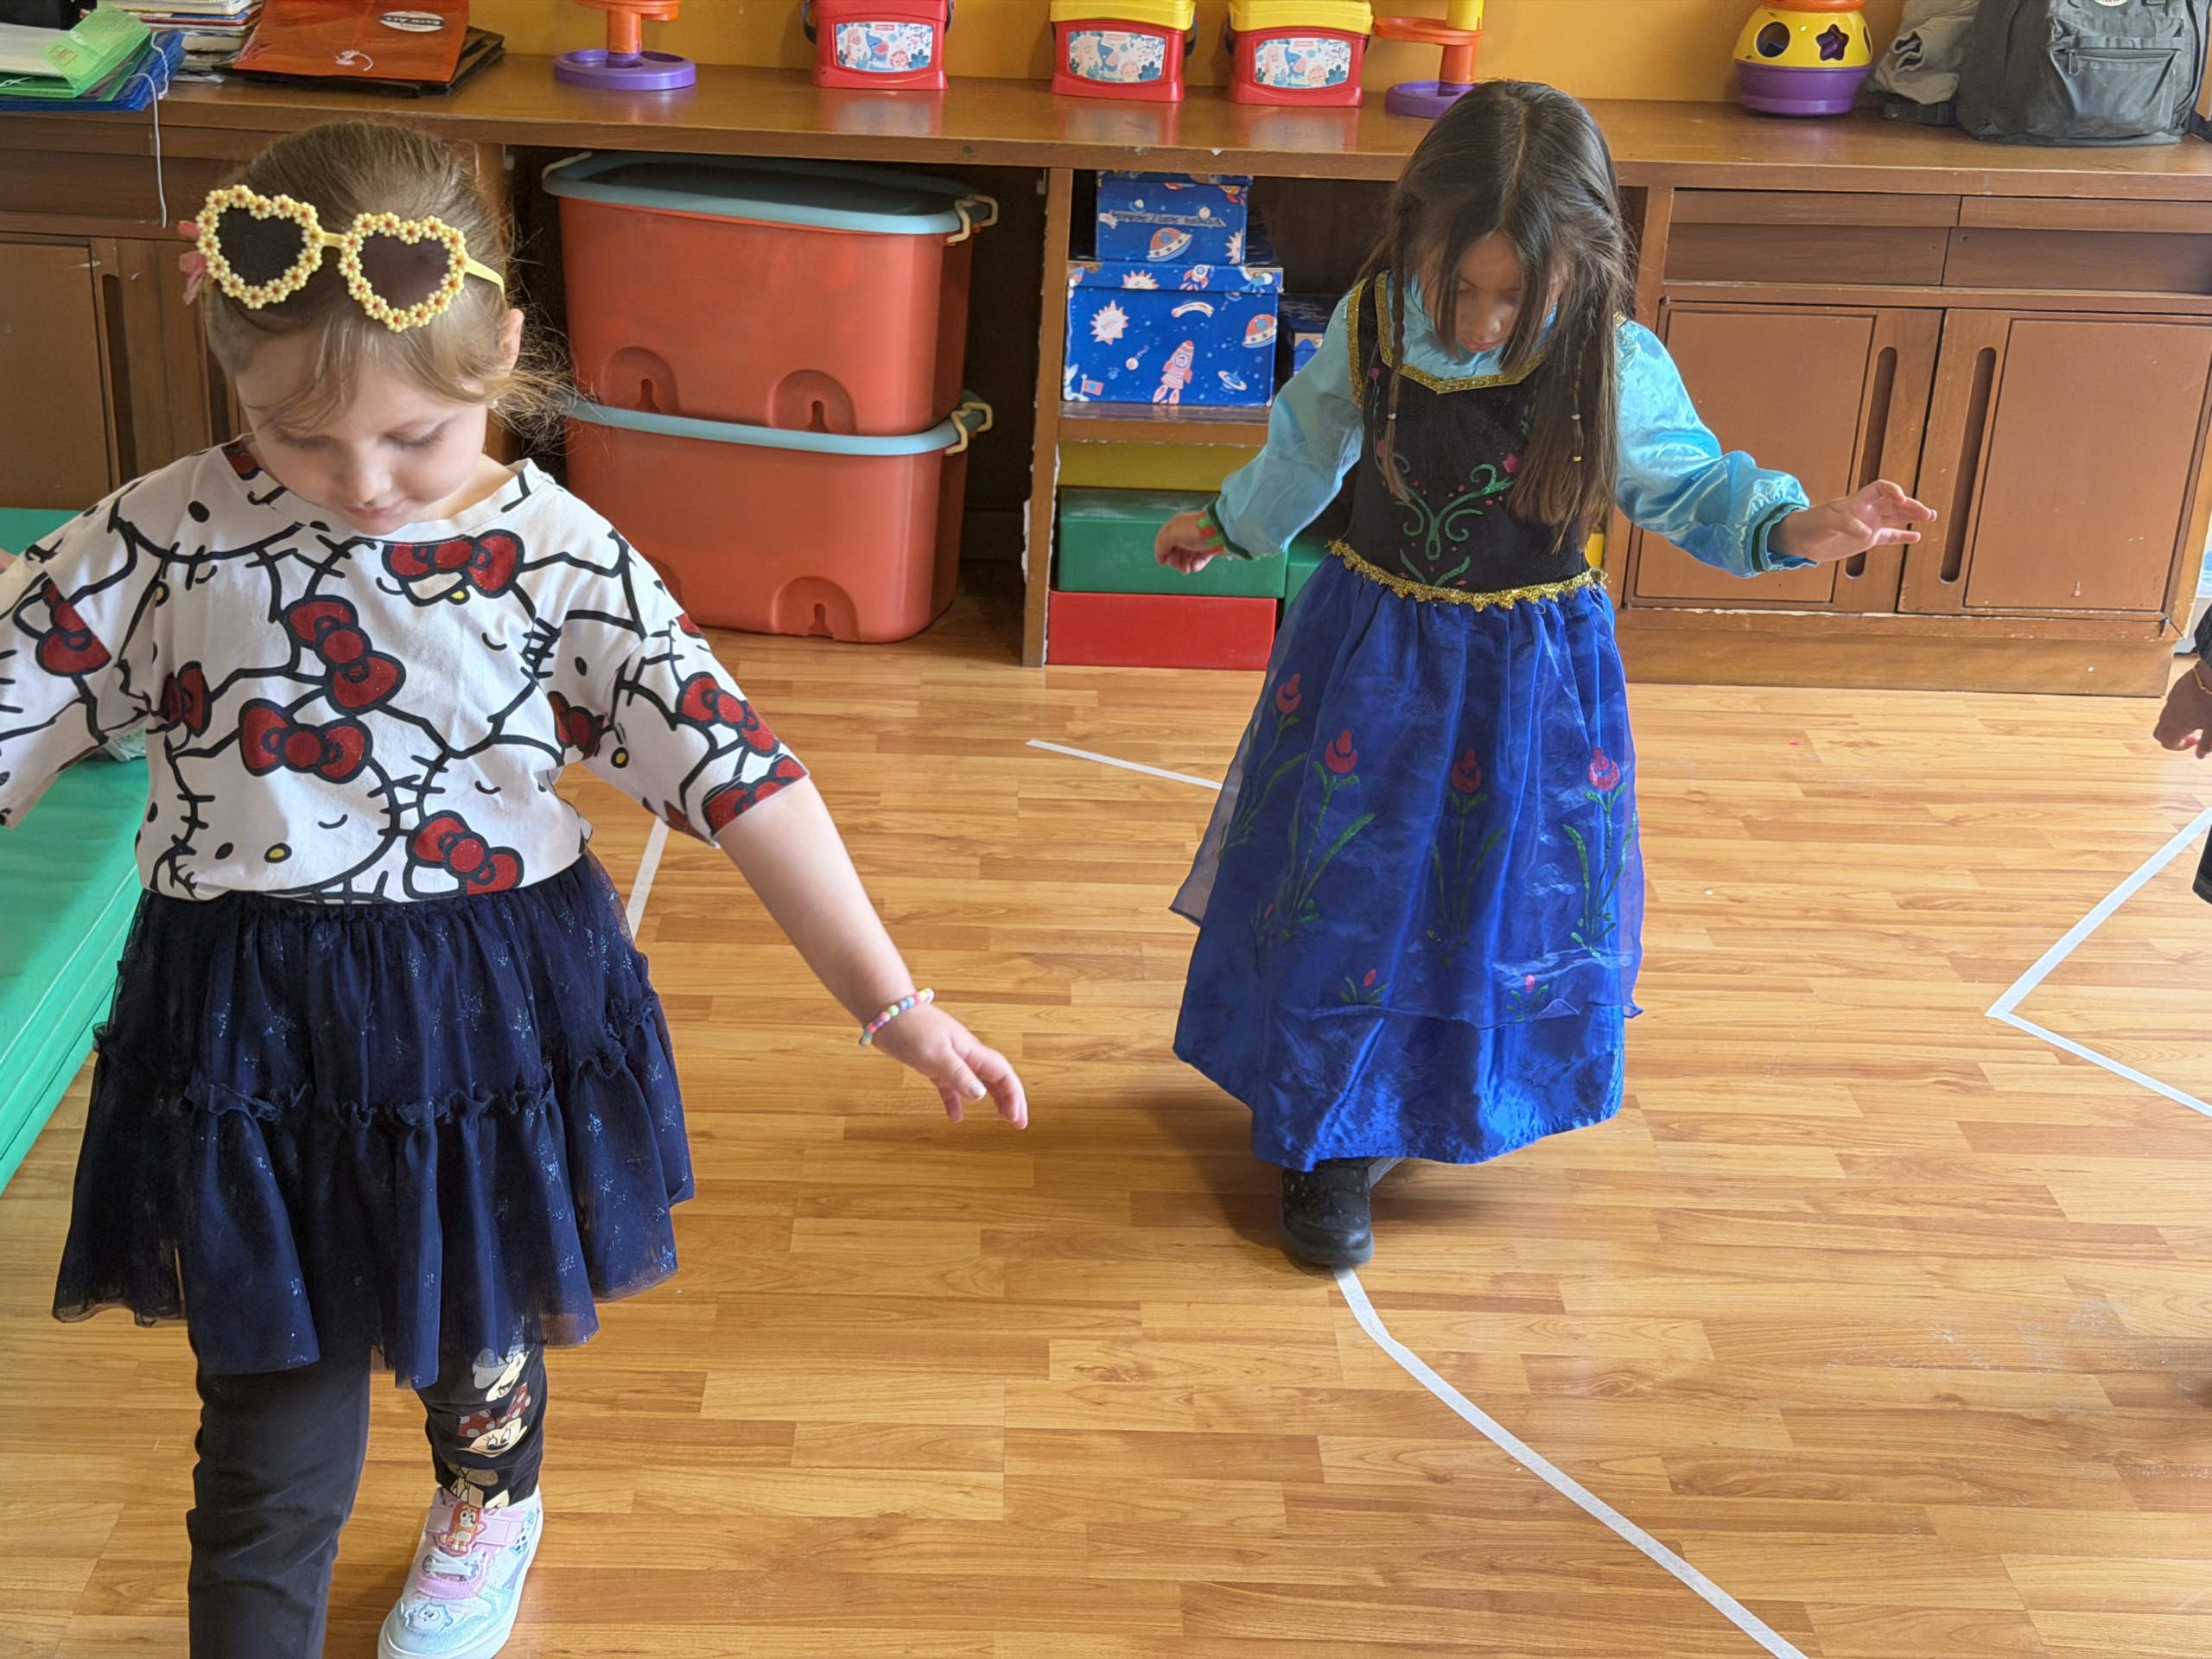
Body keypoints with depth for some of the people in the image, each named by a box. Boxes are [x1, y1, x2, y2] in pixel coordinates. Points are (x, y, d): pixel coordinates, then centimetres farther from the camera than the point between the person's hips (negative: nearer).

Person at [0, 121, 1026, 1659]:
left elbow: (738, 772, -13)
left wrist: (896, 1008, -13)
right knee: (273, 1439, 6)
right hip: (254, 1033, -1)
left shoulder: (561, 560, -13)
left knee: (477, 1331, 27)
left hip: (493, 1017, 1)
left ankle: (490, 1505, 61)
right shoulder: (163, 540, -12)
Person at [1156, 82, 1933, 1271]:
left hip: (1530, 678, -1)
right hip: (1369, 657, 1)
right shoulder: (1369, 328, -12)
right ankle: (1322, 1141, 23)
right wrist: (1228, 529, 23)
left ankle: (1461, 1101, 39)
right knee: (1345, 891, 6)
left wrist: (1796, 527, -19)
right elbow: (1306, 453, 8)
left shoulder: (1616, 370, -18)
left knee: (1505, 894, 13)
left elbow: (1692, 484, -1)